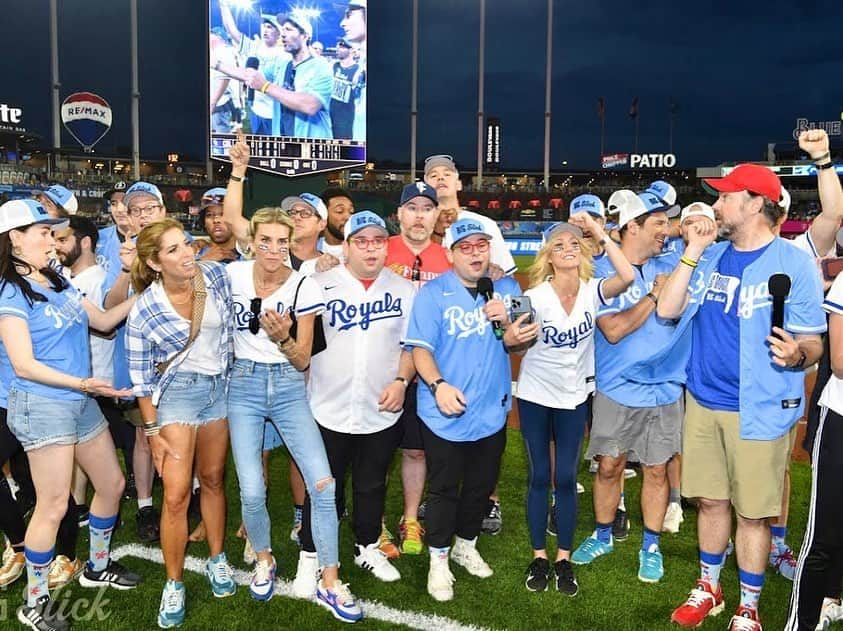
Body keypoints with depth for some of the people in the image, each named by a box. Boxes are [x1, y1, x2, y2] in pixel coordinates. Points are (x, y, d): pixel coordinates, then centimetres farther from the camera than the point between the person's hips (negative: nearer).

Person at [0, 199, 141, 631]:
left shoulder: (58, 282, 10)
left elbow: (104, 321, 15)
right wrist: (80, 383, -25)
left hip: (80, 402, 8)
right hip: (41, 405, -8)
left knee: (112, 485, 16)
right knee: (53, 506, -2)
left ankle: (98, 567, 36)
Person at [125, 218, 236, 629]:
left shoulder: (217, 276, -9)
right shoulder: (144, 310, -15)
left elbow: (233, 325, 9)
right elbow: (141, 377, -6)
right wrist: (152, 430, -5)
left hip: (220, 386, 3)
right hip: (176, 392, -3)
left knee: (212, 479, 15)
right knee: (176, 494, -5)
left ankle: (217, 560, 34)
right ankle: (174, 585, 14)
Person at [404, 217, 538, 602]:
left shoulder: (507, 289, 3)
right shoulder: (433, 293, -9)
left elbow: (518, 342, 4)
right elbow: (420, 347, -14)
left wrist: (506, 327, -18)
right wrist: (438, 384, -30)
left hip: (492, 411, 4)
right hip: (445, 413, -4)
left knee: (481, 485, 19)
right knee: (444, 489, 8)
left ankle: (466, 546, 42)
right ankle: (439, 560, 27)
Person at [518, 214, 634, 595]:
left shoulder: (591, 291, -9)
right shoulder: (535, 297, -13)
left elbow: (627, 277, -27)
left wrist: (599, 233, -26)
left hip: (574, 397, 1)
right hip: (535, 396, -1)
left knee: (566, 478, 6)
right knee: (539, 477, 7)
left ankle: (563, 558, 20)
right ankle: (539, 556, 21)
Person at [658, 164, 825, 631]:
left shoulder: (794, 263, -9)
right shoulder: (712, 257, 8)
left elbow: (812, 342, -8)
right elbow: (668, 310, 0)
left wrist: (796, 355, -31)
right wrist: (692, 252, -5)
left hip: (759, 409, -5)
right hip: (703, 402, 5)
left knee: (752, 512, 6)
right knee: (710, 500, 16)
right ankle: (708, 589, 35)